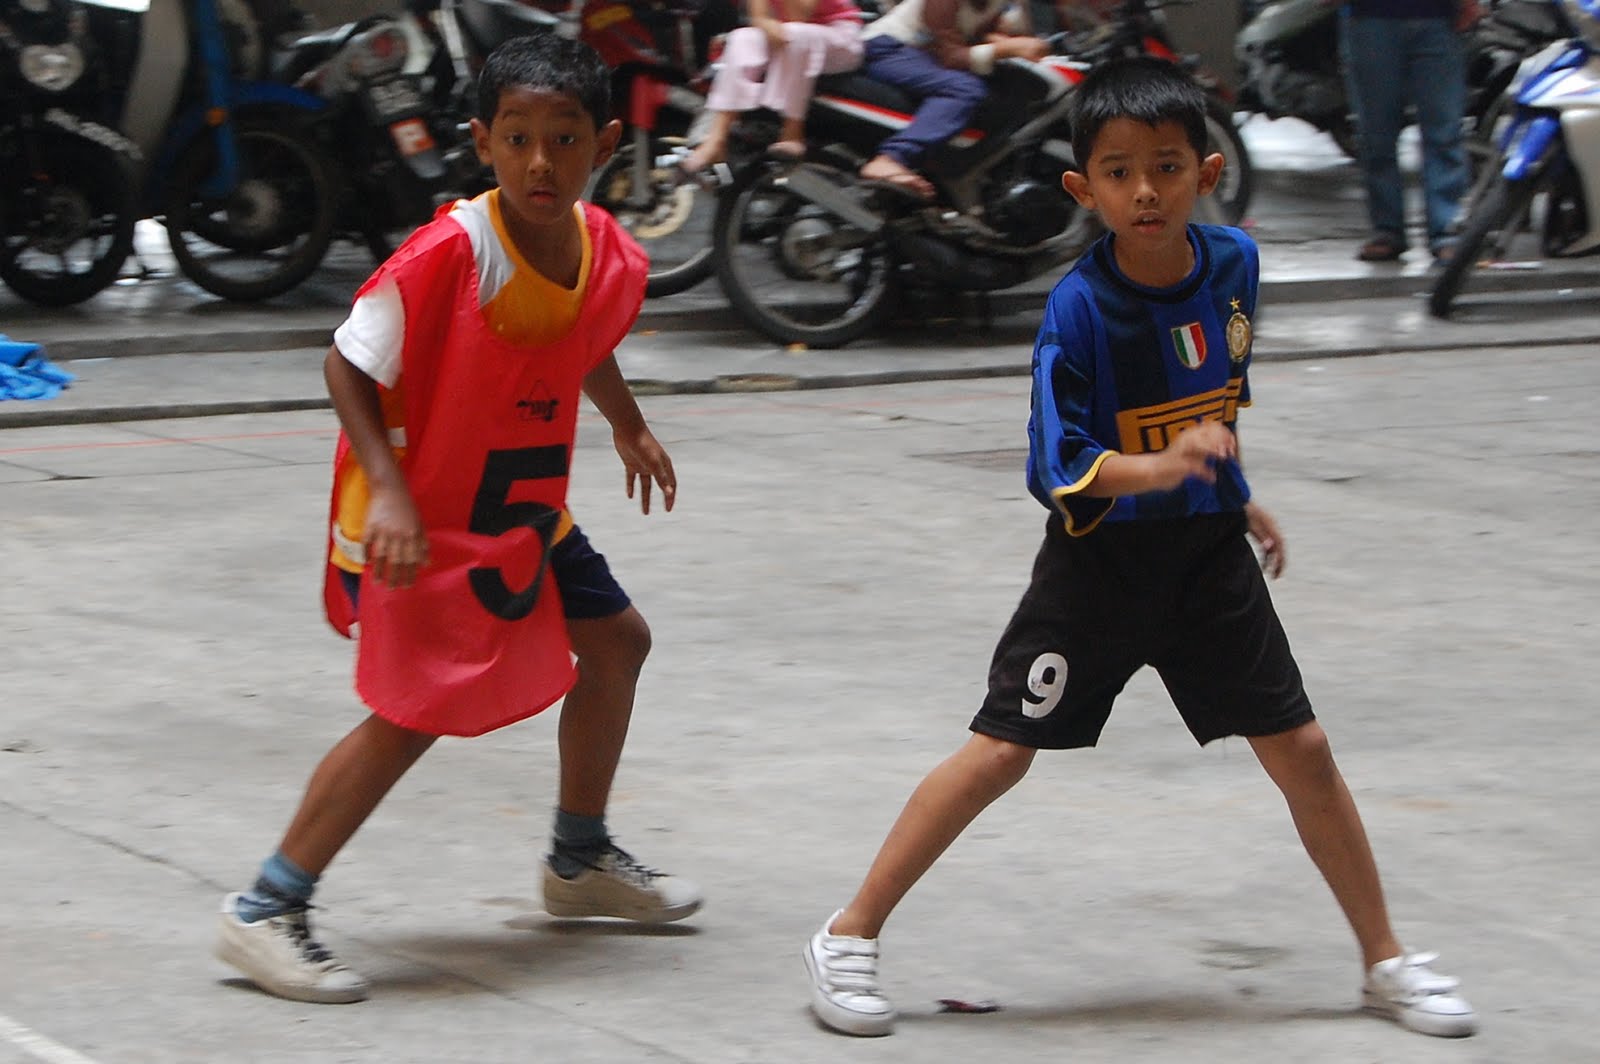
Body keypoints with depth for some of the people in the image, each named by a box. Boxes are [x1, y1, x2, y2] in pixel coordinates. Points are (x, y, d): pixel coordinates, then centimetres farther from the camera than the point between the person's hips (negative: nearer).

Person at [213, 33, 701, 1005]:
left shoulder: (613, 258, -7)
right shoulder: (450, 254, -29)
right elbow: (348, 366, -22)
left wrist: (631, 428, 16)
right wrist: (388, 494, -30)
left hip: (527, 509, 8)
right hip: (420, 519, -8)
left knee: (617, 640, 18)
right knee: (416, 713, -13)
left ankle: (581, 861, 39)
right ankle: (265, 913, -5)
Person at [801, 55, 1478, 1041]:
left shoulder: (1233, 262, -3)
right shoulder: (1080, 306, -20)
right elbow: (1057, 467, -24)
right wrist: (1157, 469, -39)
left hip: (1210, 555, 4)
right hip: (1101, 560, -4)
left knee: (1300, 748, 6)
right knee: (1000, 751, -6)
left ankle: (1387, 959, 19)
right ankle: (851, 936, 5)